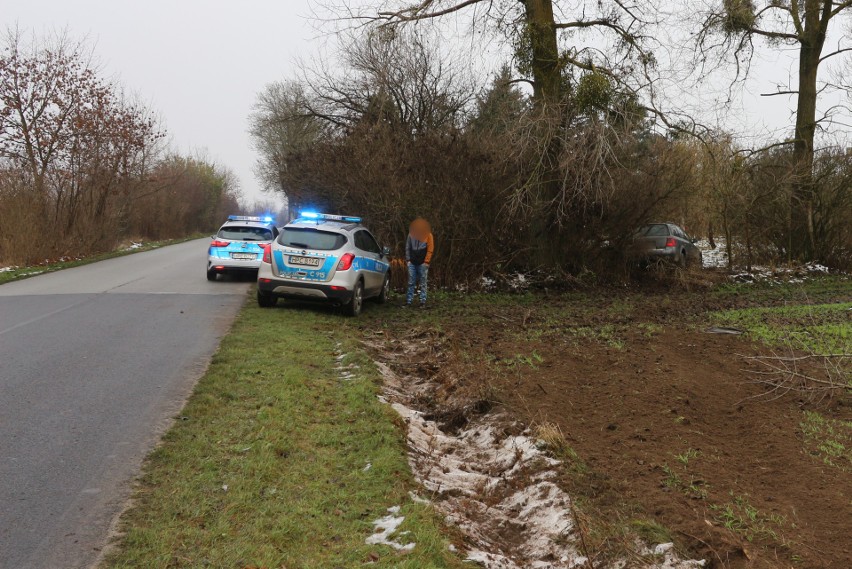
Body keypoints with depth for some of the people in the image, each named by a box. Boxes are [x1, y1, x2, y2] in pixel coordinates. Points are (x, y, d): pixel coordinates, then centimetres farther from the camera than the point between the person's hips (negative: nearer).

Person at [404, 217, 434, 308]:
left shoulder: (428, 235, -1)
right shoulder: (411, 234, 6)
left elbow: (430, 250, -3)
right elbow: (407, 248, 9)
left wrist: (426, 261, -9)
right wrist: (408, 259, 1)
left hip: (422, 263, -2)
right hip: (412, 263, 2)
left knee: (423, 284, 1)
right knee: (411, 283, 2)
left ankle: (423, 302, 4)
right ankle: (408, 302, 4)